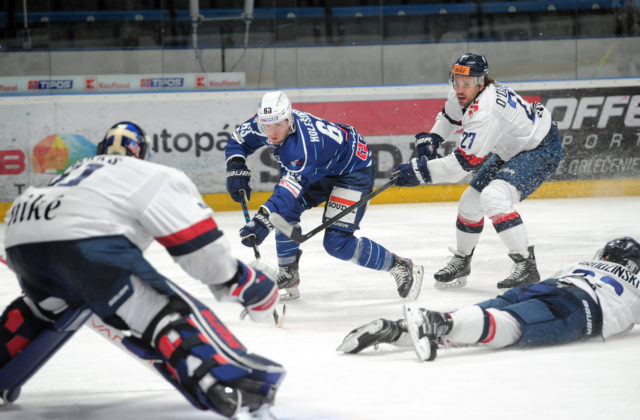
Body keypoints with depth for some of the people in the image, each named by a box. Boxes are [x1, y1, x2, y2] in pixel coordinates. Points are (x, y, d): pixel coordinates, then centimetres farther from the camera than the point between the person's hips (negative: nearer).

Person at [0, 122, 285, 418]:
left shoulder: (79, 170, 40)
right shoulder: (157, 176, 20)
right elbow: (197, 241, 9)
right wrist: (242, 282, 20)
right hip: (88, 238, -7)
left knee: (46, 303, 38)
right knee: (168, 311, -10)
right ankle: (229, 383, -31)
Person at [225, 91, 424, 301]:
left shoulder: (304, 143, -39)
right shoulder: (264, 123, -15)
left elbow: (291, 188, -47)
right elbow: (238, 141, 3)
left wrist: (263, 220, -57)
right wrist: (236, 169, -15)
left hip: (354, 170, -9)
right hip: (323, 169, 9)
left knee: (337, 242, -17)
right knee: (286, 210, -7)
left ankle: (401, 267, -2)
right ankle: (288, 277, 7)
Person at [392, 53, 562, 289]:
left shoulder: (485, 112, -35)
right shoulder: (461, 95, -7)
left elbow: (463, 164, -33)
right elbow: (449, 116, 19)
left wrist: (419, 171, -30)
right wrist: (431, 139, 1)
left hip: (541, 151, -10)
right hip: (511, 151, 10)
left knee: (494, 197, -29)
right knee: (471, 201, 11)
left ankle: (527, 267, -24)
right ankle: (460, 262, 32)